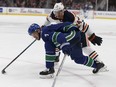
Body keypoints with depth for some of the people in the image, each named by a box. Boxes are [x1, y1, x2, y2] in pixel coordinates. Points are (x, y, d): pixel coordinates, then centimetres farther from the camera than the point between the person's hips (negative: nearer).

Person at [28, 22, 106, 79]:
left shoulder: (44, 32, -13)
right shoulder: (45, 34, 17)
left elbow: (57, 35, -31)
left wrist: (64, 46, -42)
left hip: (72, 33, -11)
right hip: (75, 36, 11)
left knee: (49, 44, -19)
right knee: (78, 58, 24)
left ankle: (50, 69, -15)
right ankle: (97, 65, 42)